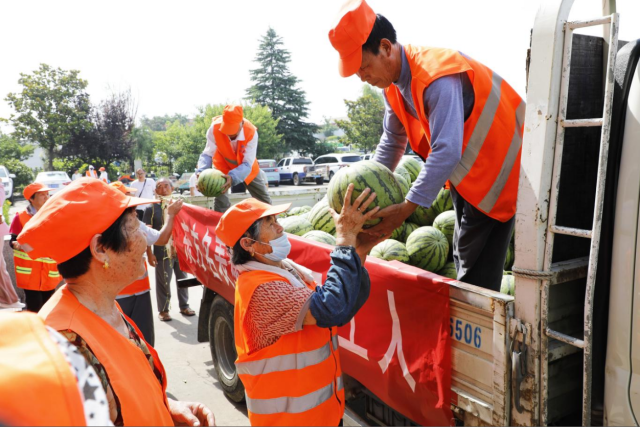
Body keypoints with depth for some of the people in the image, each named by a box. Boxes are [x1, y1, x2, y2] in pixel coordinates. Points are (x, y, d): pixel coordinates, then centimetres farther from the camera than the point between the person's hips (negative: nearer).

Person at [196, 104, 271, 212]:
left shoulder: (251, 132, -36)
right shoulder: (215, 128, -34)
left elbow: (247, 164, -38)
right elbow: (207, 154, -29)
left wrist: (233, 177, -57)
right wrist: (202, 172, -49)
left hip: (244, 166, 1)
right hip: (223, 164, 0)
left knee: (263, 198, 11)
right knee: (220, 195, -17)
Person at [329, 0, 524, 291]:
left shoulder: (437, 77, -30)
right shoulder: (393, 81, -1)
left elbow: (446, 151, -36)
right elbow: (392, 142, 7)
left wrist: (406, 208, -34)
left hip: (495, 172, -9)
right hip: (463, 173, 9)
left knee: (477, 270, -6)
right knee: (463, 259, 18)